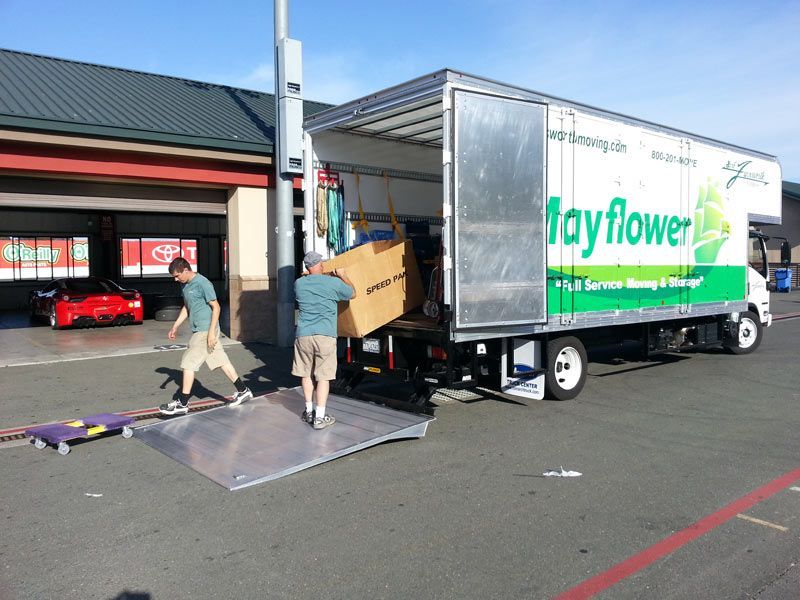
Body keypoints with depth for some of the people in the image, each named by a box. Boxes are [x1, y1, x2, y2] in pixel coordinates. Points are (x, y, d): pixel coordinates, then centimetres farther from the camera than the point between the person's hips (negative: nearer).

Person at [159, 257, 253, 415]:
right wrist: (175, 326, 18)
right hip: (199, 331, 9)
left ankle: (182, 404, 1)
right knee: (221, 361, 11)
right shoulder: (184, 285, 12)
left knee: (188, 364, -6)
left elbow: (216, 307, -15)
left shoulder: (202, 283, -16)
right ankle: (243, 391, 18)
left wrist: (211, 332, -19)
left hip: (206, 331, -9)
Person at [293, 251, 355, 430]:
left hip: (303, 334, 3)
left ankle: (309, 411, 26)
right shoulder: (334, 283, -4)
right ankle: (320, 417, 3)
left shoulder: (298, 284, 6)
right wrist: (343, 276, 27)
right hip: (325, 335, -3)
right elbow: (353, 294, 13)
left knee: (306, 374, 15)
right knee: (323, 376, 2)